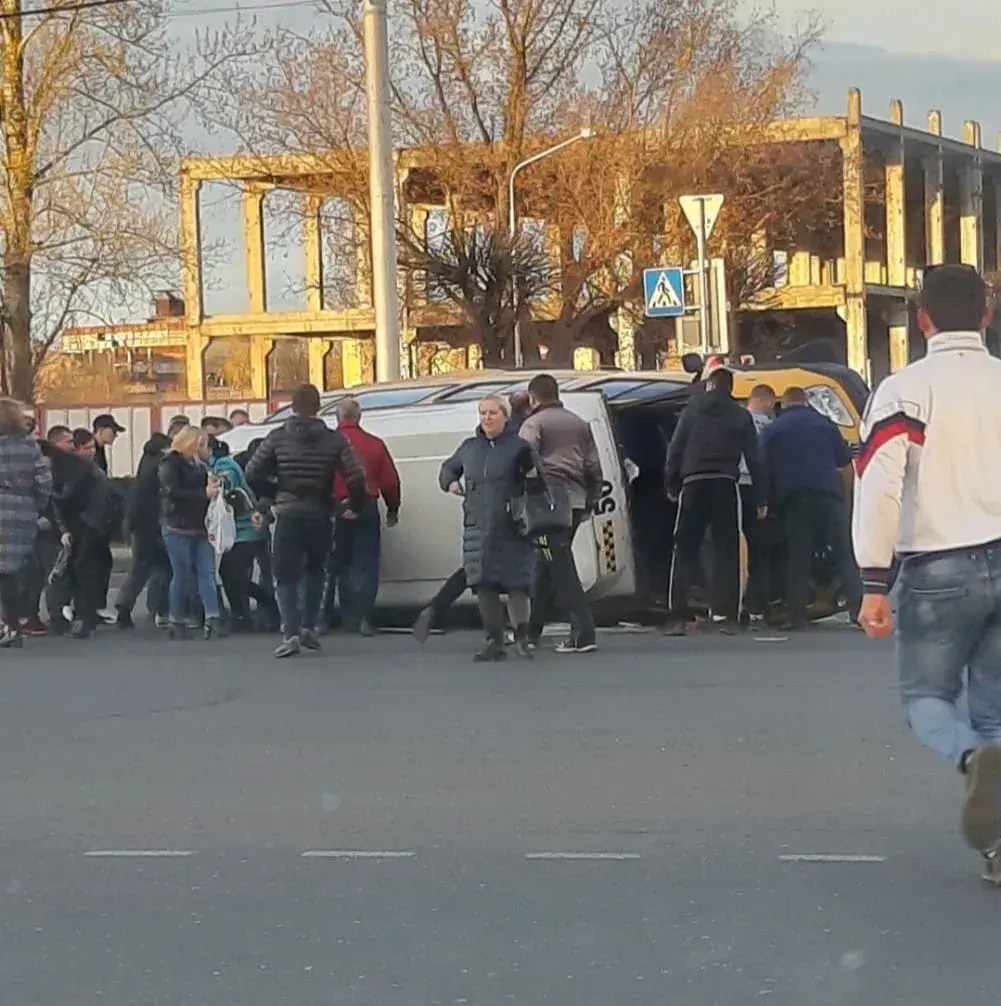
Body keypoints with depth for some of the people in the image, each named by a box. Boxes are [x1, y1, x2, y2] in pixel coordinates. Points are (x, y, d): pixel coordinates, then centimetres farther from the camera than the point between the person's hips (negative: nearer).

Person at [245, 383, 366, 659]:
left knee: (286, 575, 3)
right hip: (320, 515, 1)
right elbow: (356, 478, -9)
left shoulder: (278, 437, -1)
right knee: (315, 569, 24)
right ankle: (309, 626, 15)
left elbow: (253, 473, -4)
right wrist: (356, 505, 9)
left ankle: (291, 633, -13)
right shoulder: (334, 440, -2)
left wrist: (266, 500, 12)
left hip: (288, 514, -1)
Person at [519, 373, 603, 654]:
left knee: (560, 565, -9)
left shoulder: (533, 424, -1)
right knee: (546, 564, 16)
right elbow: (594, 468, 20)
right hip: (576, 500, 7)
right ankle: (531, 629, 23)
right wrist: (590, 502, 22)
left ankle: (583, 633, -17)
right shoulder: (579, 424, 21)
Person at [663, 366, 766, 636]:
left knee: (685, 552, 2)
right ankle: (724, 615, -3)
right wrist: (761, 498, 9)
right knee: (726, 551, 4)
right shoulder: (741, 417, 8)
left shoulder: (692, 410, 6)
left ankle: (677, 616, -6)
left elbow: (675, 449, 2)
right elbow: (754, 458, 6)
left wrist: (671, 484, 6)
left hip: (693, 485, 0)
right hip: (725, 486, 0)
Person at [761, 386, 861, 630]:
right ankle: (857, 608, -10)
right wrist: (844, 489, 25)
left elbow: (763, 470, 8)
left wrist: (771, 502, 17)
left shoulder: (773, 430, 10)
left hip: (793, 500, 0)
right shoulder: (824, 424, 13)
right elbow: (846, 464, 13)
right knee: (845, 554, 1)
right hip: (829, 495, 0)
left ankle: (797, 616, -1)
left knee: (797, 558, 3)